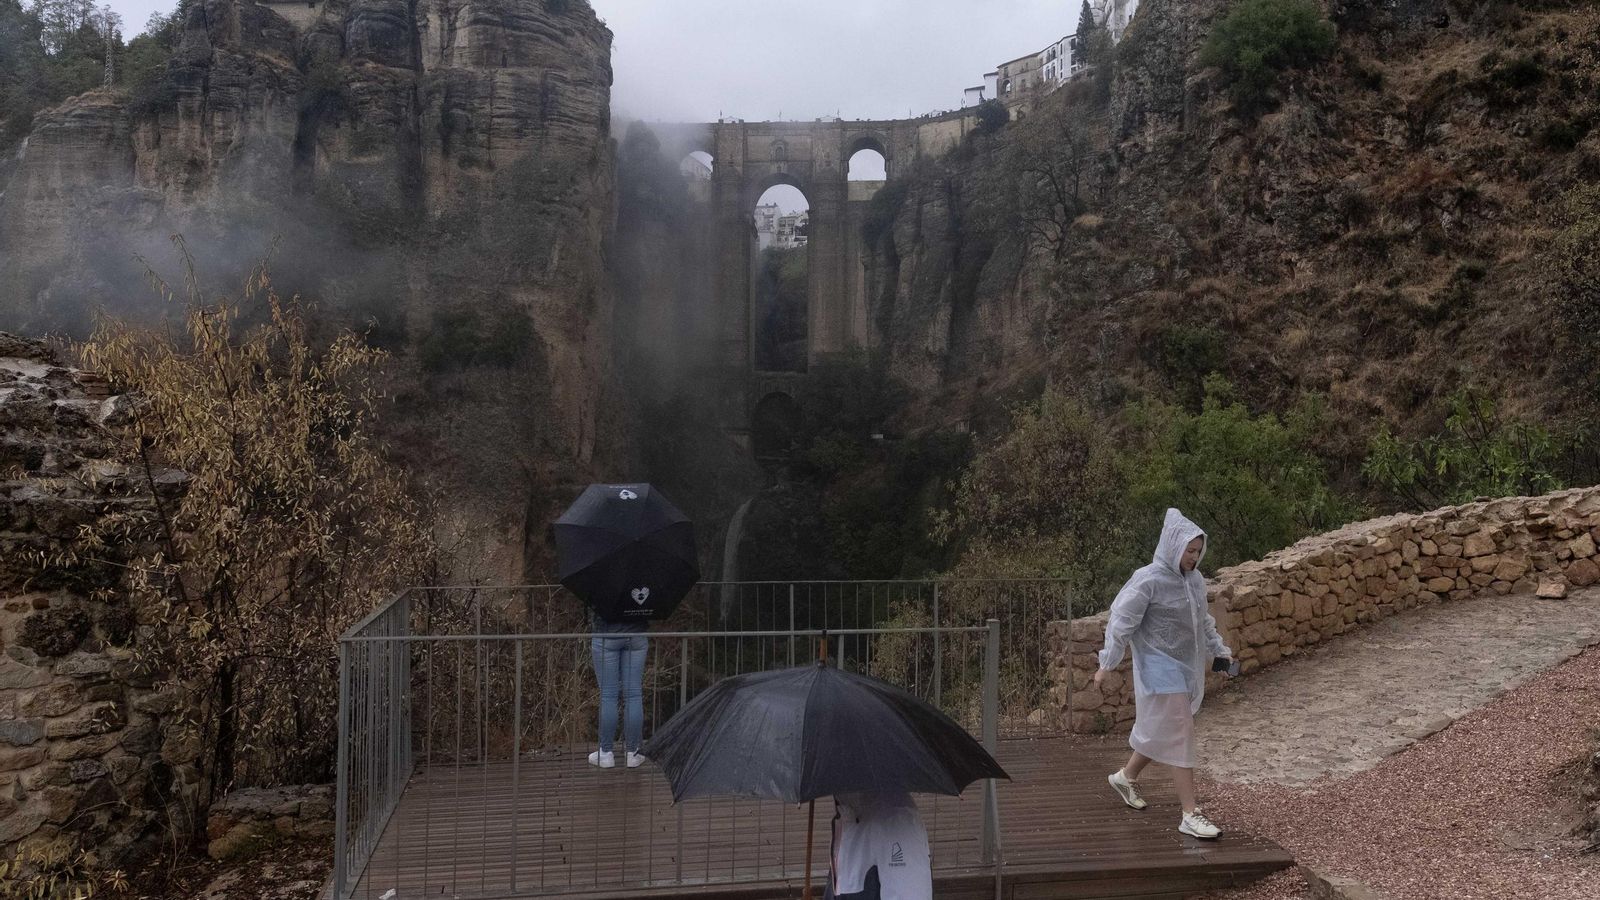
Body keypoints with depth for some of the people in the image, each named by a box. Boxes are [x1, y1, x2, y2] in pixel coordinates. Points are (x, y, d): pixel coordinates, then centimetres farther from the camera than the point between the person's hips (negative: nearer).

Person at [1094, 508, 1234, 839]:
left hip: (1188, 667, 8)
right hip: (1160, 667, -8)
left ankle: (1126, 776, 39)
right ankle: (1190, 815, -3)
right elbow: (1121, 621, -14)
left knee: (1161, 731, 17)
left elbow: (1203, 621, 22)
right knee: (1180, 737, -8)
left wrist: (1219, 650, 16)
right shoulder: (1149, 580, -17)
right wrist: (1107, 664, -13)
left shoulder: (1194, 579, 6)